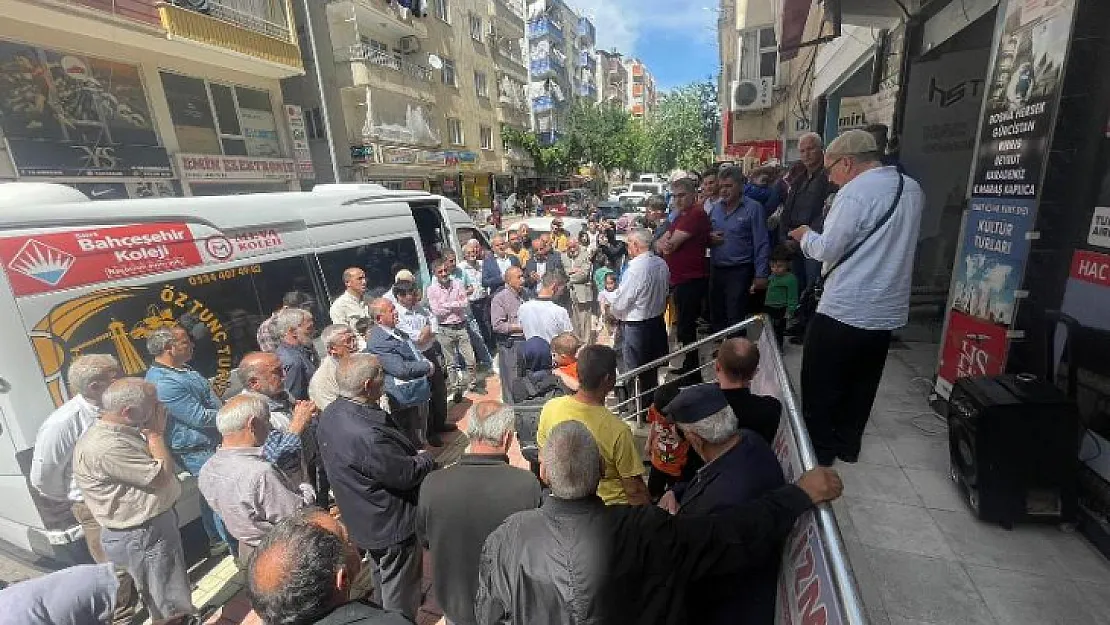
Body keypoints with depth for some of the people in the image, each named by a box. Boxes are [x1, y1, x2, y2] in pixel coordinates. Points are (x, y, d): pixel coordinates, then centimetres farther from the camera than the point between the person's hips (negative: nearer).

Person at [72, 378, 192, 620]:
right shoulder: (105, 446, -29)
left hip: (156, 523, 10)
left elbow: (161, 464, 12)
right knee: (169, 608, 8)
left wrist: (153, 434, -1)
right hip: (140, 537, -10)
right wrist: (156, 434, -17)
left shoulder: (126, 430, 2)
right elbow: (161, 477, -24)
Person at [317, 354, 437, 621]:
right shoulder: (365, 435, -40)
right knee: (399, 592, 17)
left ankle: (385, 614, 57)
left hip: (363, 518, 10)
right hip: (392, 526, -10)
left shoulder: (333, 414, -9)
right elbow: (407, 474, -28)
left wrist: (414, 455, -8)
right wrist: (426, 458, -10)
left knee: (386, 578, 35)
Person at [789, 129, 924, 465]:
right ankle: (848, 445, 33)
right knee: (862, 384, 19)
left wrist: (806, 235, 4)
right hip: (888, 310, 8)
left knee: (821, 385, 7)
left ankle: (819, 450, 19)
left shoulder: (855, 192, -16)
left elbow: (827, 250, -15)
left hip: (843, 310, -8)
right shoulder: (913, 189, 10)